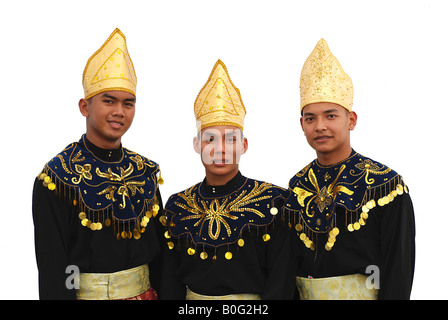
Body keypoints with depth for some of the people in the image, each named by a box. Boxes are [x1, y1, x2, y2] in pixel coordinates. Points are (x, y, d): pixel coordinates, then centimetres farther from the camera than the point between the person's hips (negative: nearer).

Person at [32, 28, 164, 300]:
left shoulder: (146, 172, 0)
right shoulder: (56, 178, -14)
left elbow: (160, 246, 6)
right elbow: (51, 266, -13)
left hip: (145, 291, 4)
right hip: (87, 293, -4)